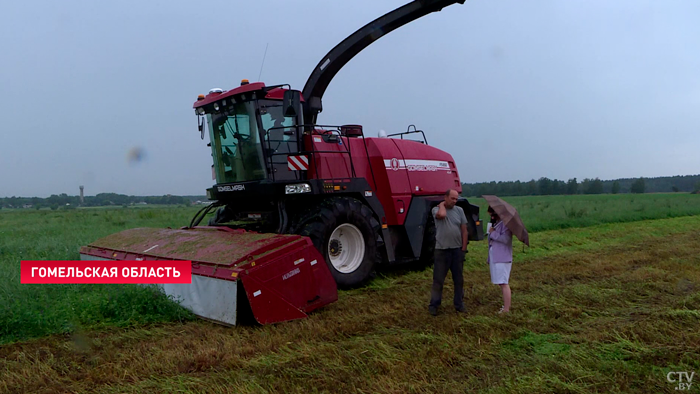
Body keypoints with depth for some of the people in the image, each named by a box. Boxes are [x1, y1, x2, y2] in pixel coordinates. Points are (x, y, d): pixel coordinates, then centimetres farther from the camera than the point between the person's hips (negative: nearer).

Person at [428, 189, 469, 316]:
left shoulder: (459, 210, 5)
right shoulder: (436, 209, -4)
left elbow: (464, 230, 5)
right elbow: (441, 215, -29)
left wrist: (464, 248, 1)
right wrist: (442, 205, -9)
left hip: (457, 249, 3)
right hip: (442, 250, -3)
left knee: (458, 279, 12)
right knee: (438, 279, 2)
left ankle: (459, 304, 24)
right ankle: (433, 305, 12)